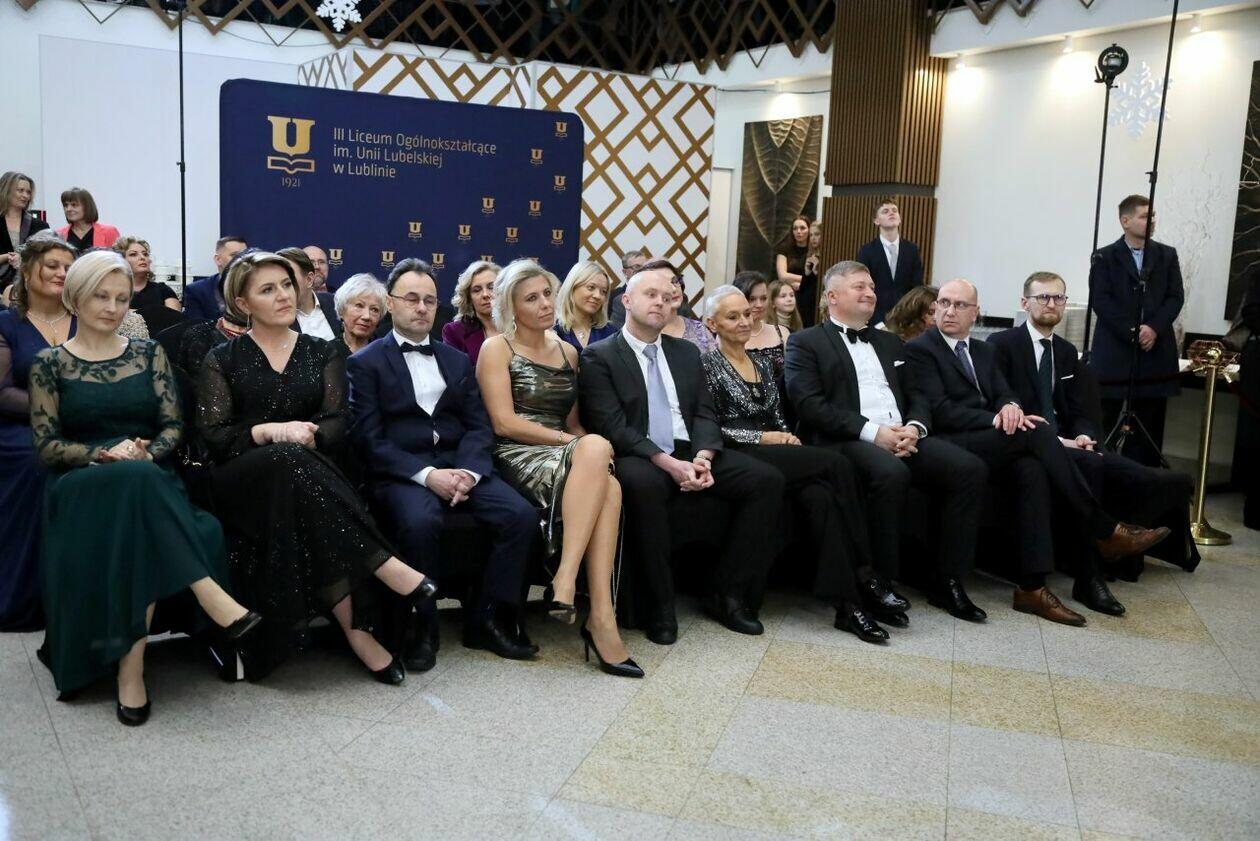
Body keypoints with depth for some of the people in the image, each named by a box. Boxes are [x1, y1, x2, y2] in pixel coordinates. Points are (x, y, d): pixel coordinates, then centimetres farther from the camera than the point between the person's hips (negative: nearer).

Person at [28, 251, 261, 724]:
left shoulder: (149, 354, 13)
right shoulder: (50, 363, 8)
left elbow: (172, 427, 6)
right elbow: (47, 445, 1)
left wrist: (145, 455, -15)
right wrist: (105, 454, -16)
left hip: (150, 481, 2)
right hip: (82, 489, -2)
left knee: (140, 535, -36)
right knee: (134, 484, -38)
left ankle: (131, 668, -35)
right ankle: (212, 597, -42)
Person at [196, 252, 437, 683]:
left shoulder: (323, 353, 16)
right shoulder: (222, 359, 12)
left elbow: (336, 426, 3)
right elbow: (212, 436, -1)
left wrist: (306, 434, -20)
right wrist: (270, 431, -18)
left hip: (307, 475, 2)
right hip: (241, 480, -1)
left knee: (301, 514, -37)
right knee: (290, 460, -37)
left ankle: (356, 628, -39)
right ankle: (386, 567, -41)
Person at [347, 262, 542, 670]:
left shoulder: (457, 360, 20)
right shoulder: (365, 363, 6)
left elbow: (478, 425, 11)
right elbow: (369, 437, -5)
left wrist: (468, 471, -11)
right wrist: (425, 474, -18)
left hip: (458, 464, 4)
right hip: (401, 471, -4)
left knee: (522, 515, -21)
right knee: (421, 522, -37)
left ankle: (485, 619, -6)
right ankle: (422, 627, -14)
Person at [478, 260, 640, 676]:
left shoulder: (568, 352, 21)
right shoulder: (497, 348, 4)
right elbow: (504, 422, -8)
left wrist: (584, 445, -1)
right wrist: (572, 442, -13)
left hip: (567, 456, 5)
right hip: (517, 457, -5)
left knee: (609, 487, -32)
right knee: (597, 447, -35)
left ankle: (601, 614, -37)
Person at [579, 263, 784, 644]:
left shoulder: (687, 353, 19)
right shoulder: (599, 357, 0)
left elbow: (704, 413, 11)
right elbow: (612, 426, -11)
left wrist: (703, 457, -11)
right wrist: (668, 463, -22)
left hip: (689, 454, 6)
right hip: (639, 459, -5)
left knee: (767, 480, -14)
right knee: (642, 484, -40)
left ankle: (726, 592, -4)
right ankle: (657, 606, -22)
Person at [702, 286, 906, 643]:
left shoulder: (762, 366, 23)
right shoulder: (708, 365, 1)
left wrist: (789, 439, 0)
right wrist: (761, 437, -13)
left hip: (777, 455, 6)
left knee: (821, 496, -27)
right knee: (836, 464, -25)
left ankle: (848, 603, -30)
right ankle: (866, 577, -21)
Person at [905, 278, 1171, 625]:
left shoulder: (985, 351, 24)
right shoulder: (920, 349, 1)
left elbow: (1005, 394, 12)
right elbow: (938, 410, -10)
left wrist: (1010, 407, -14)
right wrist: (994, 418, -20)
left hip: (990, 445, 6)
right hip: (953, 446, -6)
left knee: (1031, 470, -29)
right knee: (1037, 432, -26)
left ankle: (1031, 586, -31)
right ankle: (1106, 531, -18)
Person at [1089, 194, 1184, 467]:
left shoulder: (1167, 255, 12)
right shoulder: (1105, 257, 3)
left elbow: (1176, 297, 5)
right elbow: (1101, 300, -6)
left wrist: (1154, 328, -11)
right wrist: (1131, 332, -15)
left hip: (1156, 350, 3)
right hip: (1115, 350, -3)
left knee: (1149, 425, 4)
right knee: (1103, 420, -1)